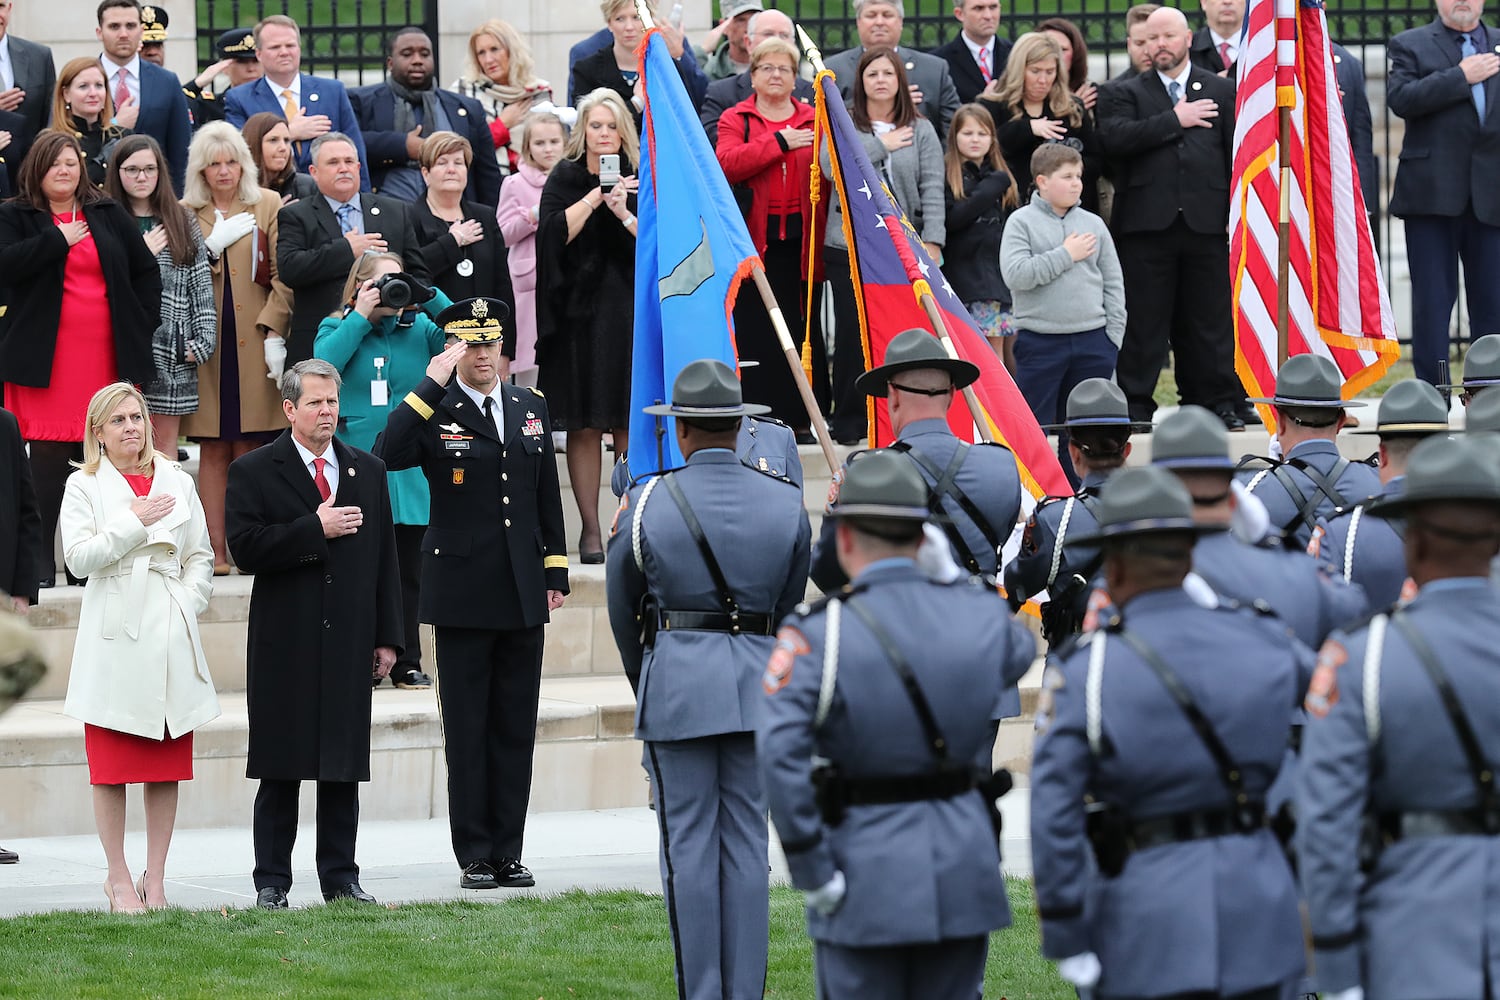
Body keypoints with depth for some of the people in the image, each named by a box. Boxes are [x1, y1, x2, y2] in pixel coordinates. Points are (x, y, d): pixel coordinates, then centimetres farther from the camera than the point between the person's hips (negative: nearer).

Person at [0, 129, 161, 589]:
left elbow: (146, 270, 16)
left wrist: (143, 325, 7)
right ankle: (42, 563, -4)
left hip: (105, 357, 3)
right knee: (48, 456, -6)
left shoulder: (109, 215, 14)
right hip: (47, 358, -3)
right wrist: (59, 240, -12)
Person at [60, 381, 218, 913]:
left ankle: (155, 880, 9)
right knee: (111, 769, -2)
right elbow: (78, 557, -8)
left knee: (167, 768, 3)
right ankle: (118, 879, 7)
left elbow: (200, 557, 14)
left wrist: (186, 605, -1)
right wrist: (135, 521, -11)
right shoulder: (84, 486, 3)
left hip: (170, 638, 3)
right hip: (114, 638, -3)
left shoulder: (177, 483, 13)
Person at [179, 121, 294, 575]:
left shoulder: (268, 206, 7)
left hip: (253, 344, -1)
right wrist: (213, 244, -9)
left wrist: (275, 333, -8)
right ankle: (216, 550, 1)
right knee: (213, 450, 0)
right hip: (205, 343, 1)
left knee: (249, 448, -3)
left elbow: (284, 275, 2)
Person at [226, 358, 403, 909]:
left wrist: (387, 636, 8)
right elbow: (245, 548, -12)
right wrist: (316, 528, -17)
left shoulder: (368, 470, 13)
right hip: (285, 645, -3)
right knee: (281, 768, -1)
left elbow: (384, 556, 13)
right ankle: (272, 881, 5)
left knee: (344, 766, 5)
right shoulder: (254, 471, 0)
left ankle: (340, 876, 12)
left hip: (349, 641, 3)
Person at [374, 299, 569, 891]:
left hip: (523, 595, 4)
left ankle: (508, 853, 12)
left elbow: (548, 496, 16)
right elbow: (387, 454, -23)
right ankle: (474, 857, 5)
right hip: (463, 593, -4)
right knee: (467, 730, 0)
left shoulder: (531, 407, 12)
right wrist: (433, 385, -21)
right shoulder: (434, 413, -3)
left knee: (516, 727, 7)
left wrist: (555, 573, 12)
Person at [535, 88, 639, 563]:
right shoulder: (565, 177, 4)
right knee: (584, 427, -2)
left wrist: (623, 213, -15)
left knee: (630, 426, -1)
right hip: (580, 313, -1)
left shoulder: (638, 178, 8)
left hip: (632, 309, 1)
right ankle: (590, 529, 3)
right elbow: (554, 232, -10)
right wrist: (596, 197, -16)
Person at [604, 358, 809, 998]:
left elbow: (623, 607, 9)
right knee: (746, 841, 7)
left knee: (689, 843, 1)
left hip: (676, 681, -3)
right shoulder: (786, 504, 3)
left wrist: (641, 678, 26)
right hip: (758, 681, 3)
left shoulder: (648, 503, -4)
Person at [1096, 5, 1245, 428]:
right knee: (1143, 321, 0)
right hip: (1145, 225, -1)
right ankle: (1135, 405, 4)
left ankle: (1219, 401, 11)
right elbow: (1115, 138, -10)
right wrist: (1175, 120, -10)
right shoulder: (1125, 94, 9)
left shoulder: (1221, 92, 13)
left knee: (1209, 319, 4)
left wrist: (1237, 213, 0)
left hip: (1206, 223, 1)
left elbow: (1236, 153, 9)